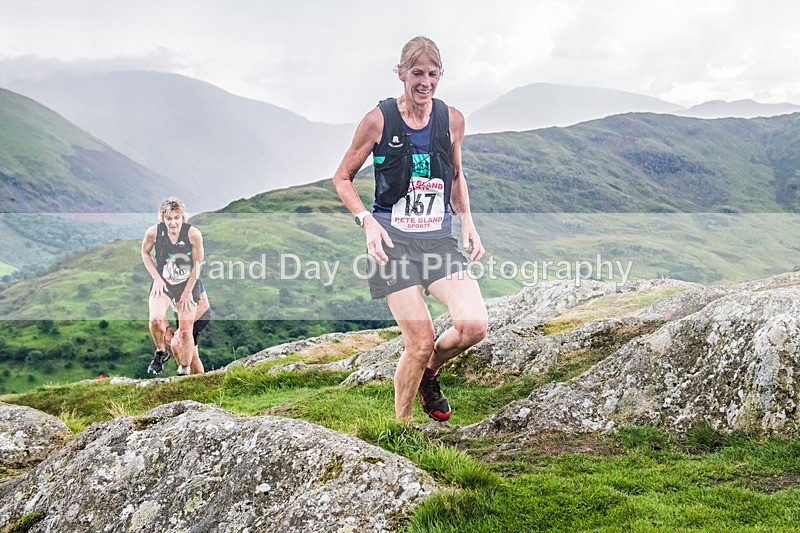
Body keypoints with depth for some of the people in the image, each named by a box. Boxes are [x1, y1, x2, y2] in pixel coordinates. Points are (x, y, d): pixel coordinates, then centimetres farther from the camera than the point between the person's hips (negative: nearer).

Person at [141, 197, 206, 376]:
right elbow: (145, 253, 5)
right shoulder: (153, 232, -16)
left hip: (188, 285, 0)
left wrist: (188, 292, -6)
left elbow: (197, 263, -7)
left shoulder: (193, 234, -19)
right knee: (155, 320, -24)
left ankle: (184, 371, 17)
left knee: (185, 331, -1)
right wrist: (156, 278, -5)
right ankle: (161, 352, 6)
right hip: (162, 283, 1)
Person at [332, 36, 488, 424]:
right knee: (420, 342, -8)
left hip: (440, 240, 4)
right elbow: (342, 178, 4)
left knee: (473, 326, -16)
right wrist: (367, 221, -11)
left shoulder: (452, 120, 5)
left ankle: (430, 371, 18)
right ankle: (400, 428, 16)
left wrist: (467, 221, 7)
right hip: (394, 241, -3)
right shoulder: (379, 120, -5)